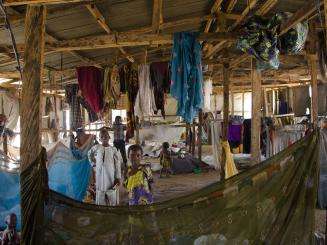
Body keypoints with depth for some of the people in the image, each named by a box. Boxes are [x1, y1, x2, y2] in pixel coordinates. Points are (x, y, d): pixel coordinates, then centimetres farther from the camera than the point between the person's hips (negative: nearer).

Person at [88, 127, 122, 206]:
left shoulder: (113, 149, -2)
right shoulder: (96, 148, 3)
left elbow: (118, 164, -3)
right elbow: (89, 154, 23)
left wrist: (118, 178, -7)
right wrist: (93, 163, 14)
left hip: (111, 175, -1)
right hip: (100, 175, 2)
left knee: (112, 196, -2)